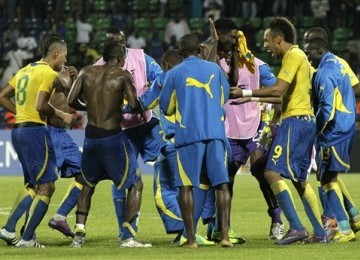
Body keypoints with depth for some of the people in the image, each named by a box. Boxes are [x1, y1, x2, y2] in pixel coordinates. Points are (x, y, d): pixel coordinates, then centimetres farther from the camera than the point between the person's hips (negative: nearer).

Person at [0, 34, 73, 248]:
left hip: (18, 130, 9)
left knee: (33, 185, 19)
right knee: (47, 187, -2)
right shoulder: (49, 73, -9)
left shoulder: (25, 70, 16)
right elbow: (40, 105, -20)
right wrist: (61, 115, -7)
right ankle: (27, 239, -4)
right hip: (35, 131, -9)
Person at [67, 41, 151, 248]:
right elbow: (134, 104, -15)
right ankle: (128, 236, -4)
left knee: (88, 184, 24)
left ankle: (79, 234, 14)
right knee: (135, 184, 7)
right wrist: (140, 111, 8)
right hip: (113, 137, -4)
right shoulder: (123, 75, -5)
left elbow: (71, 101, 1)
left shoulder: (87, 73, 6)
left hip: (91, 136, 5)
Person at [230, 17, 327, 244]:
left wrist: (246, 93, -13)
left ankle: (296, 227, -21)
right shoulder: (300, 56, 21)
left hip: (296, 120, -10)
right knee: (300, 179, 14)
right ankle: (320, 233, 12)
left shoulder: (293, 55, -9)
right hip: (307, 121, 10)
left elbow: (278, 89, -19)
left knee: (273, 172, -14)